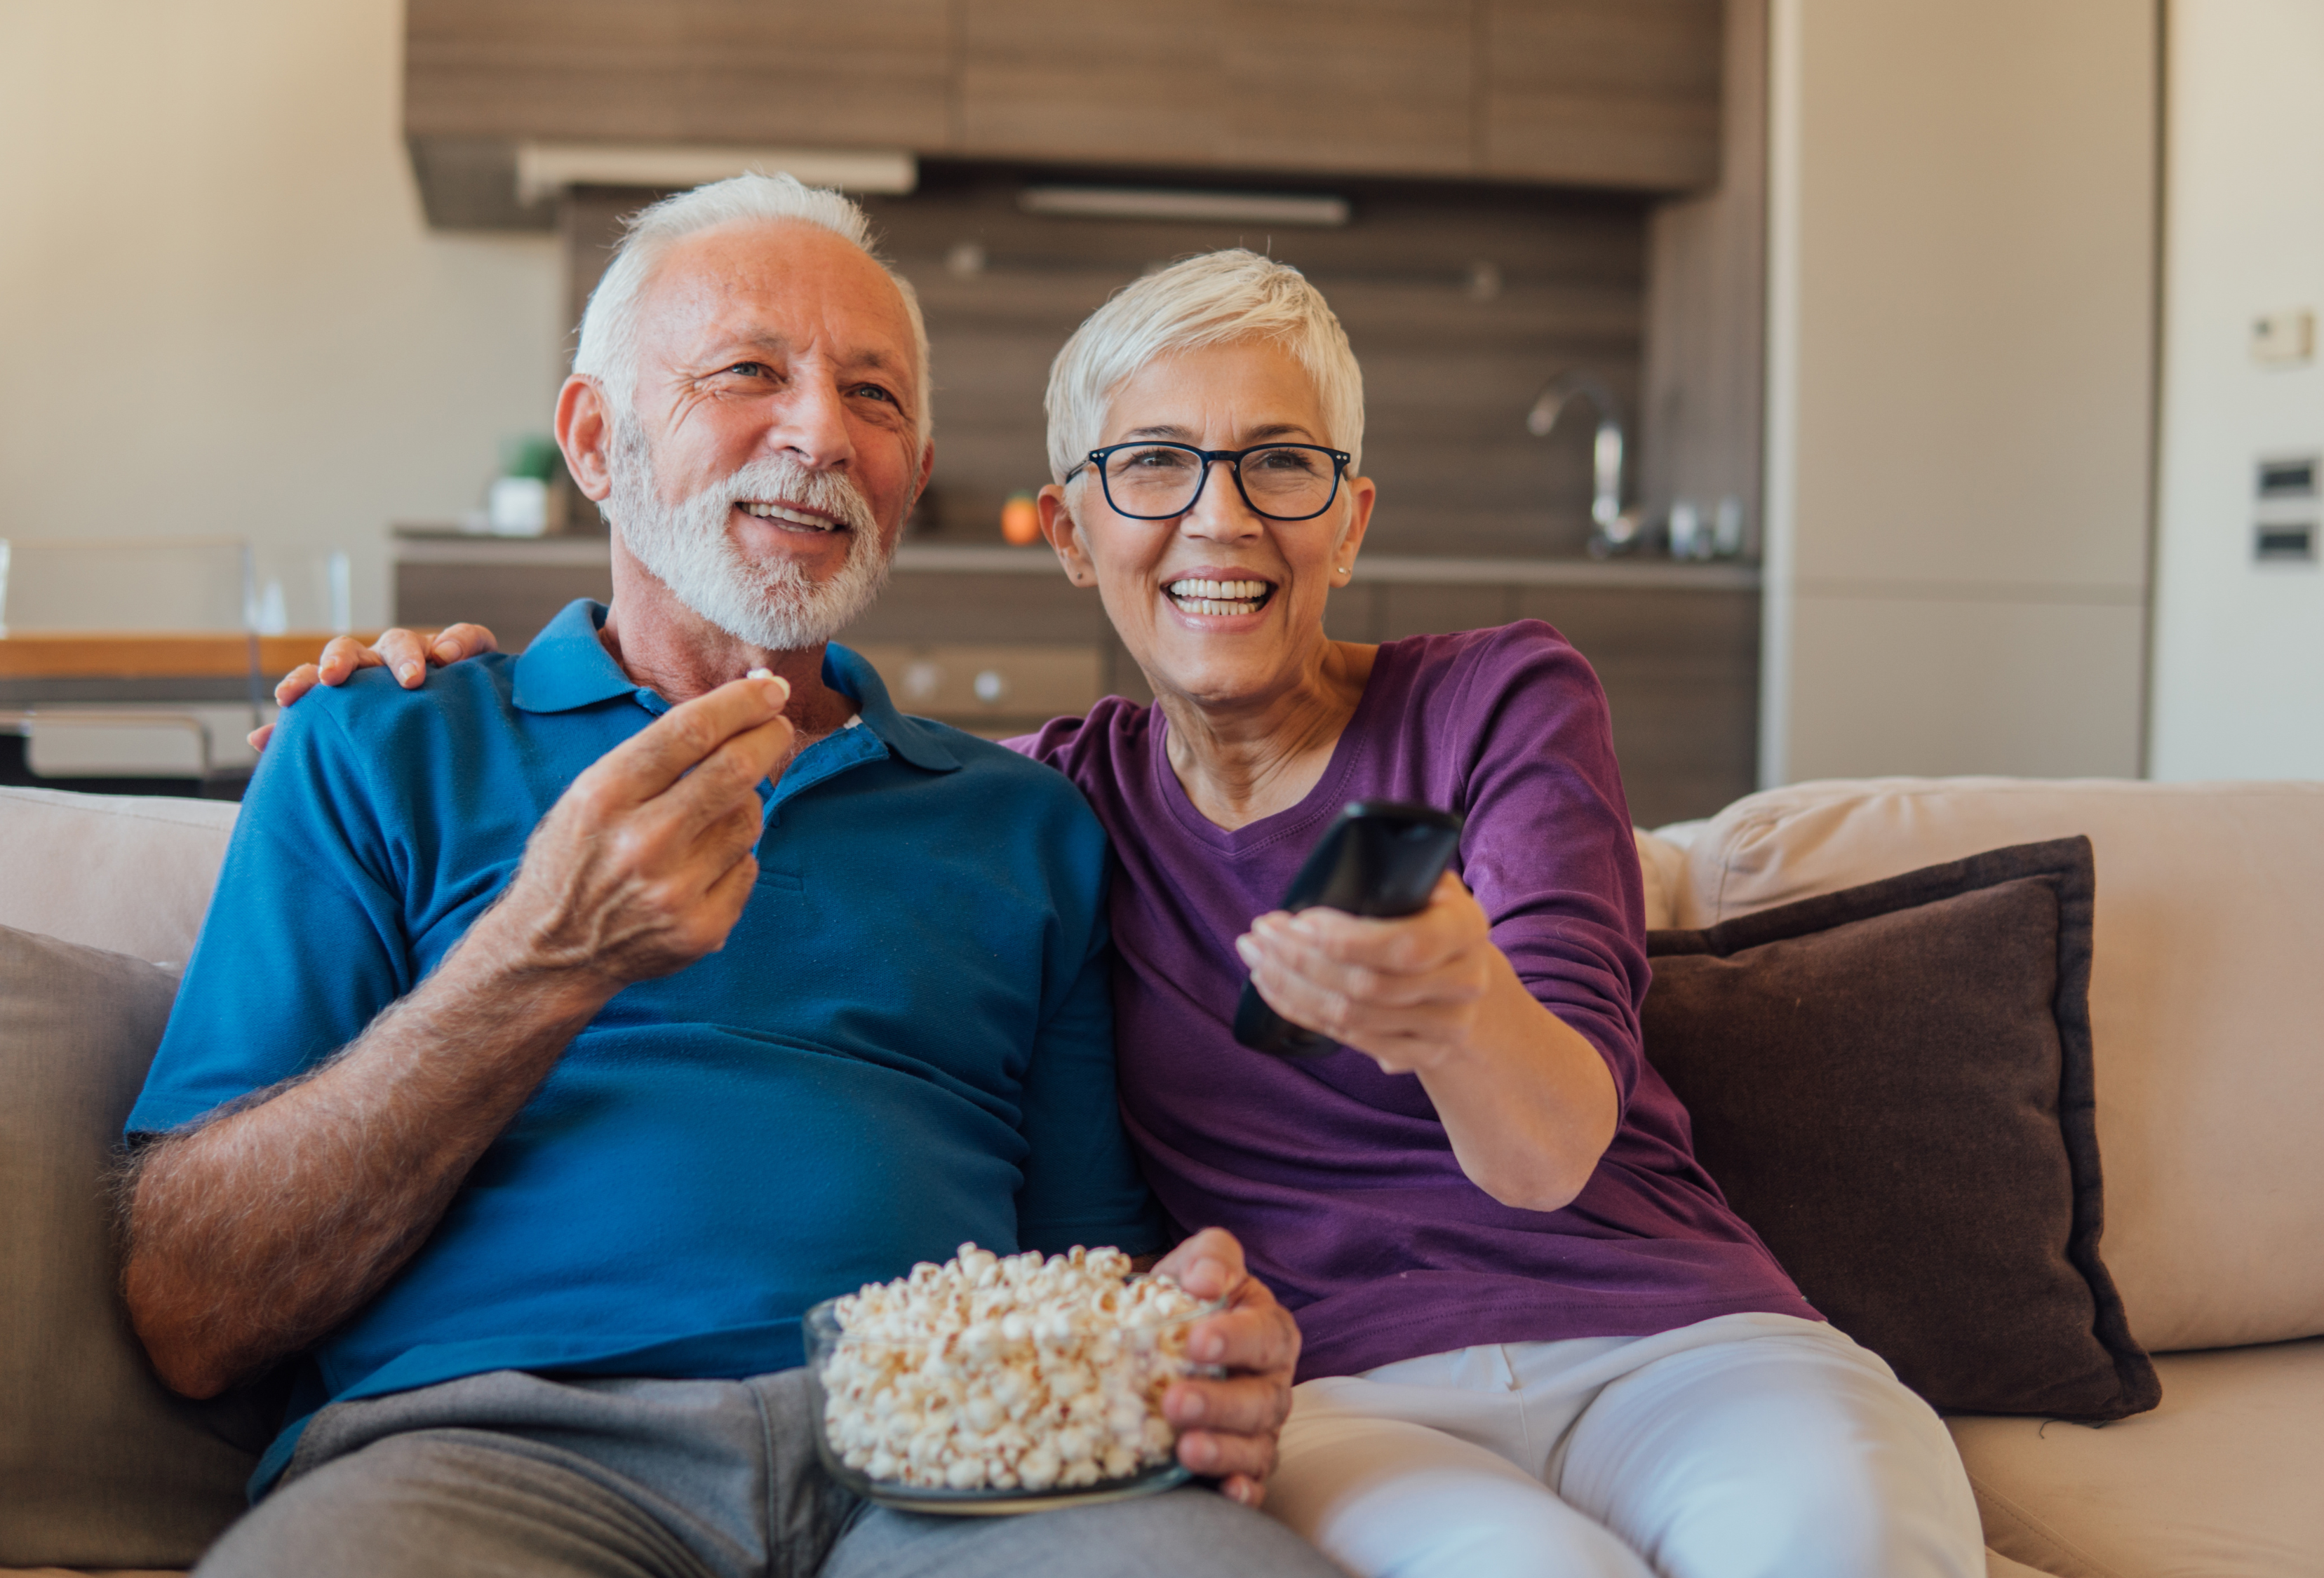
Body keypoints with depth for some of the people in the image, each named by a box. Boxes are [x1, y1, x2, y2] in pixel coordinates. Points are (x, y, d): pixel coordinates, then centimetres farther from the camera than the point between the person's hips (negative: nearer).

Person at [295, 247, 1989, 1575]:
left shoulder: (1500, 699, 2)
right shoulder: (1058, 802, 10)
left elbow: (1559, 1146, -11)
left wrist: (1459, 1014, -36)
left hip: (1669, 1334, 0)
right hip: (1333, 1392, 1)